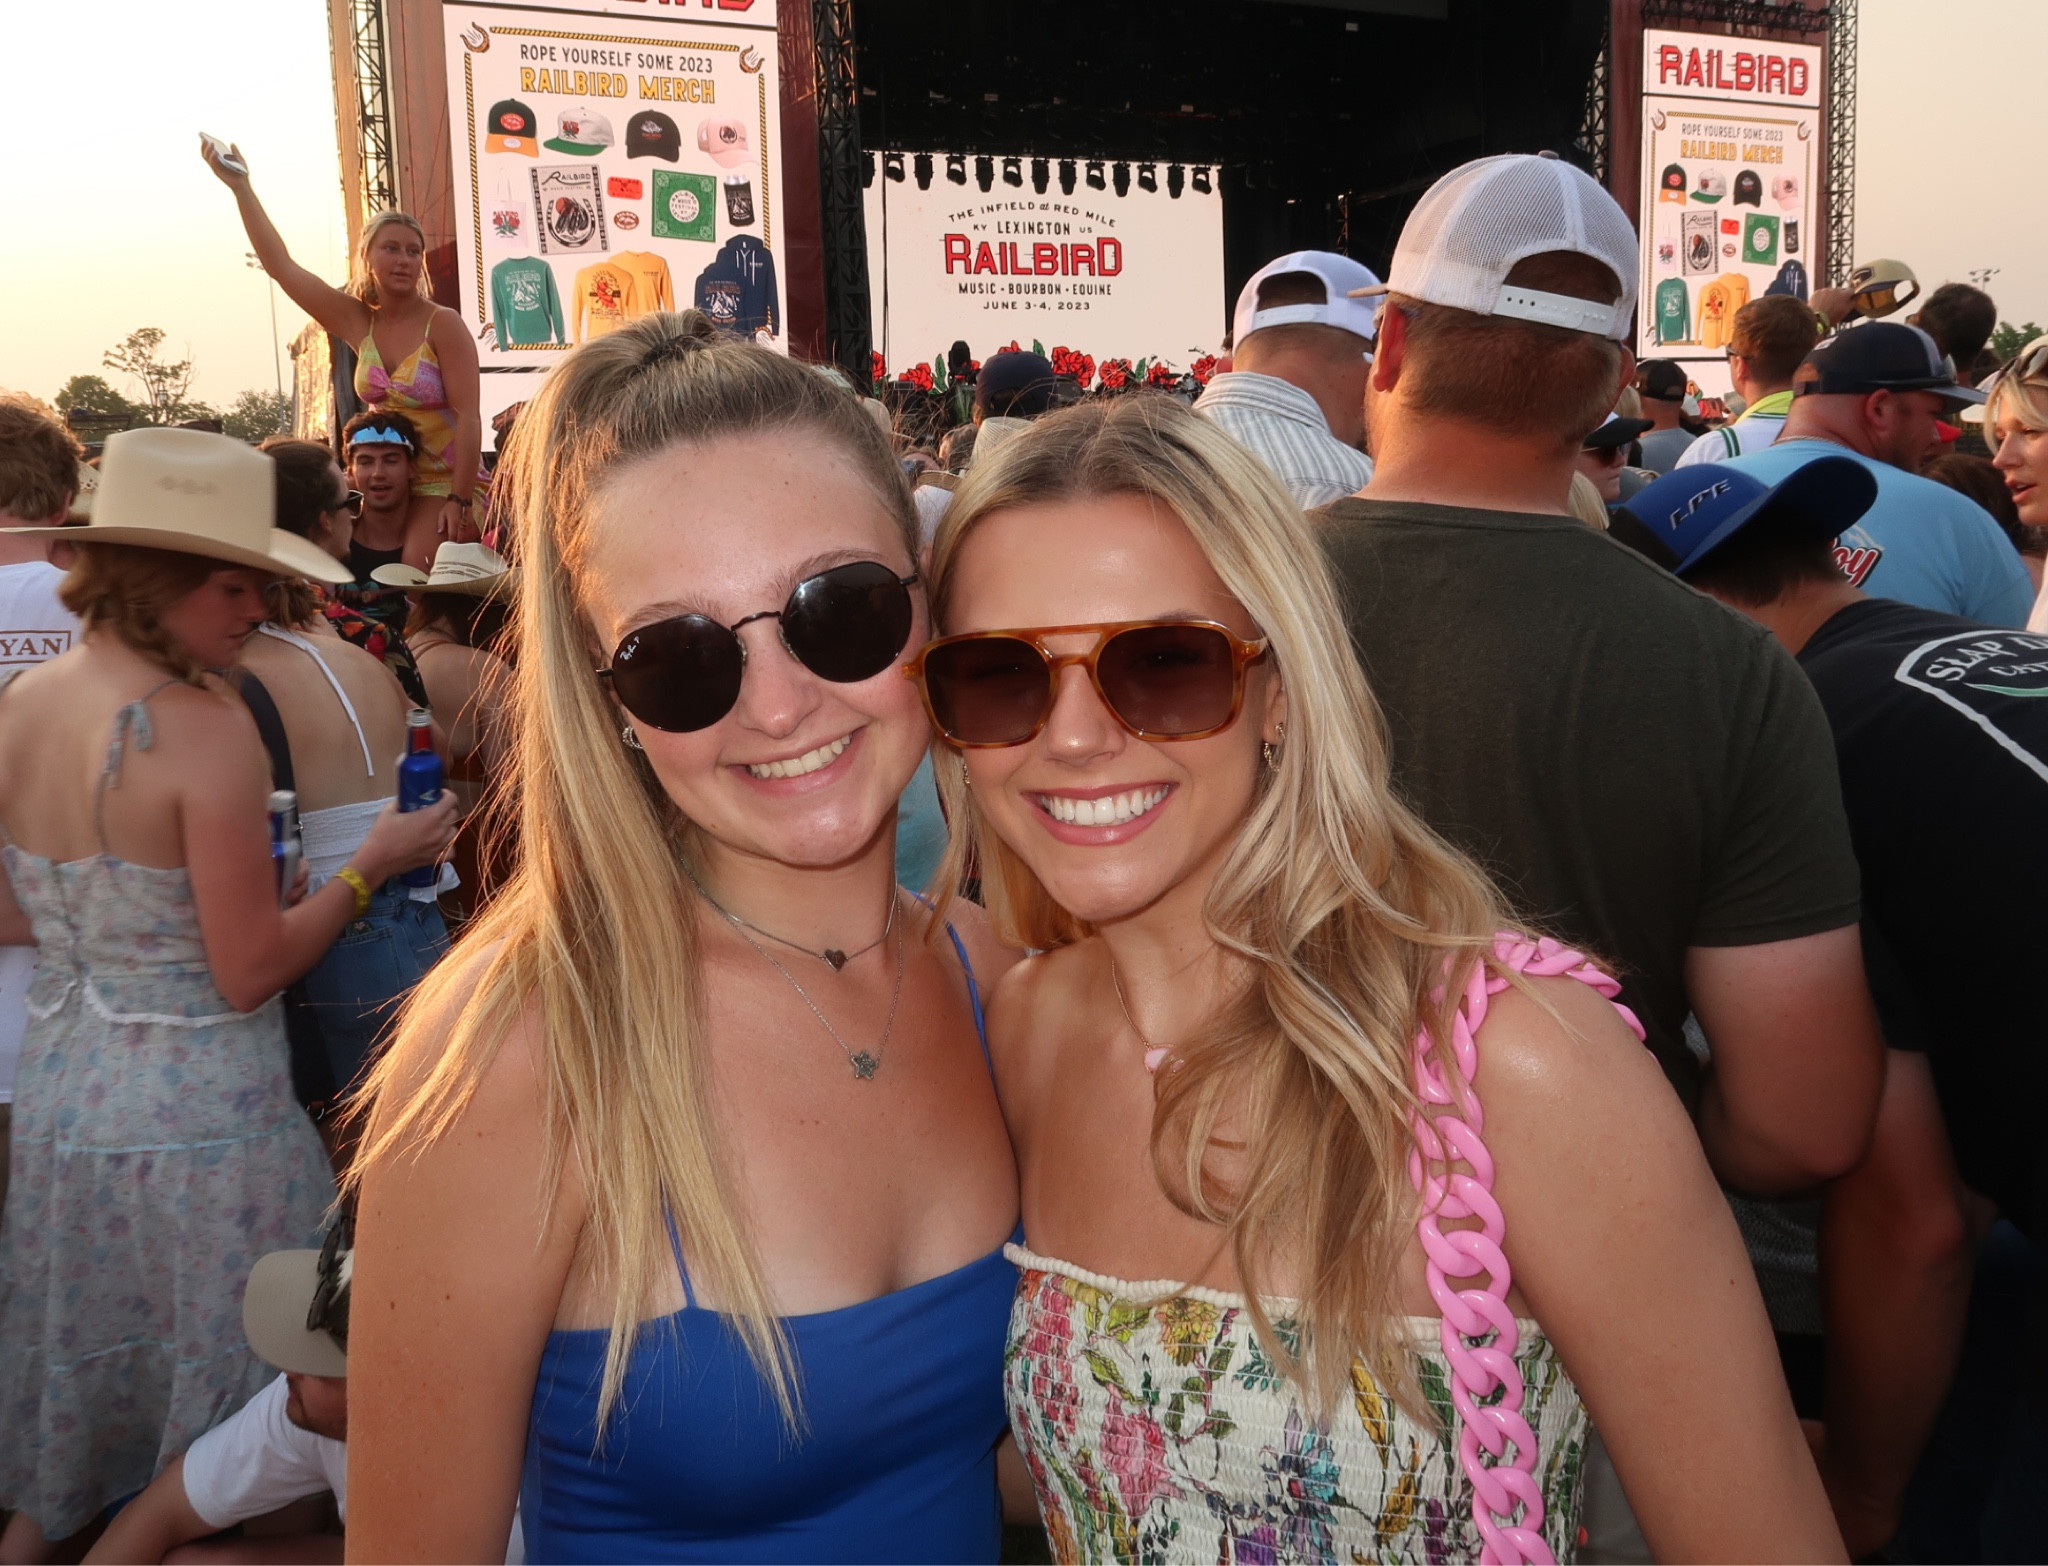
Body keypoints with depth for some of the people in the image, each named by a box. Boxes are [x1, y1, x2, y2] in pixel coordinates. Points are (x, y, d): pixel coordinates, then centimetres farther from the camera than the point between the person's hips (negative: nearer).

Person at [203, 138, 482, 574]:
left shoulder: (443, 325, -11)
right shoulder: (357, 321, 4)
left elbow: (468, 416, -16)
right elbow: (281, 266, 5)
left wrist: (459, 500, -22)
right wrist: (241, 187, 3)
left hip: (445, 482, -6)